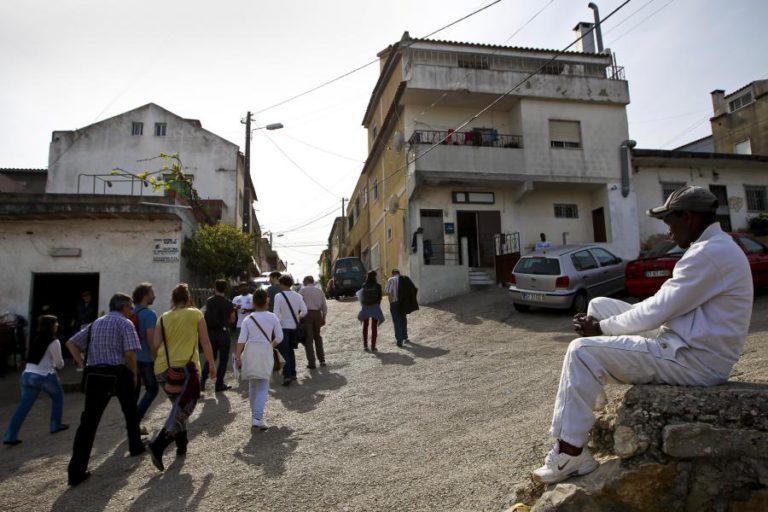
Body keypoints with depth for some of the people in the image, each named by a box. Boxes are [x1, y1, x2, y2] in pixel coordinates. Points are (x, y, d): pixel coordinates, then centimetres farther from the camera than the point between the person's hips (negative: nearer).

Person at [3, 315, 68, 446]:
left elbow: (38, 358, 14)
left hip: (27, 374, 6)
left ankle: (10, 436, 4)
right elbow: (59, 363, -7)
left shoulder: (36, 339, 11)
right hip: (45, 376, -6)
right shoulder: (54, 342, -12)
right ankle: (55, 425, 24)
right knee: (58, 397, 17)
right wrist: (61, 364, 14)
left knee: (24, 405, 9)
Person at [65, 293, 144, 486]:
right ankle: (135, 447, 35)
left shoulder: (96, 323, 17)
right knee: (130, 412, 20)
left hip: (94, 375, 4)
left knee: (88, 421, 2)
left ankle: (76, 471, -2)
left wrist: (84, 366, 11)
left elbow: (71, 343, 14)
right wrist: (134, 374, 1)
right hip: (118, 374, -4)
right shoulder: (125, 324, -2)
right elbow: (130, 354, -13)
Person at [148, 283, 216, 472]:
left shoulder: (163, 318, 7)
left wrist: (162, 362, 16)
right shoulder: (196, 314, -1)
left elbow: (156, 345, 2)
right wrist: (212, 365, 9)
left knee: (178, 406, 22)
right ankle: (158, 445, -18)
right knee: (183, 409, 0)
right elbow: (205, 342, 0)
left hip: (164, 369, 5)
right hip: (186, 368, -5)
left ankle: (181, 444, 30)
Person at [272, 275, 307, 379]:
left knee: (284, 352, 0)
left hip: (283, 326, -5)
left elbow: (276, 313, -15)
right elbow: (304, 311, 0)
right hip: (295, 326, 5)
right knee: (290, 350, 20)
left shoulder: (278, 296, -11)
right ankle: (292, 374, 24)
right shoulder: (297, 296, 2)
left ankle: (287, 376, -10)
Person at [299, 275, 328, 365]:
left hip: (307, 314, -4)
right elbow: (324, 305, 11)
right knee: (318, 337, 17)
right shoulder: (319, 290, 12)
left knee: (308, 338, 2)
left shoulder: (303, 290, 0)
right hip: (318, 314, 4)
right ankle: (322, 360, 16)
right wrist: (323, 317, 17)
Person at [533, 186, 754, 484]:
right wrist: (603, 324, 7)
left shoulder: (709, 253, -20)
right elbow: (664, 305, 16)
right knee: (599, 305, 10)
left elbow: (657, 310, -22)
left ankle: (570, 454, -10)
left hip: (695, 360, -10)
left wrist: (603, 327, -9)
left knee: (582, 352, -19)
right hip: (687, 343, 10)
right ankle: (591, 405, 16)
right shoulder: (712, 247, 14)